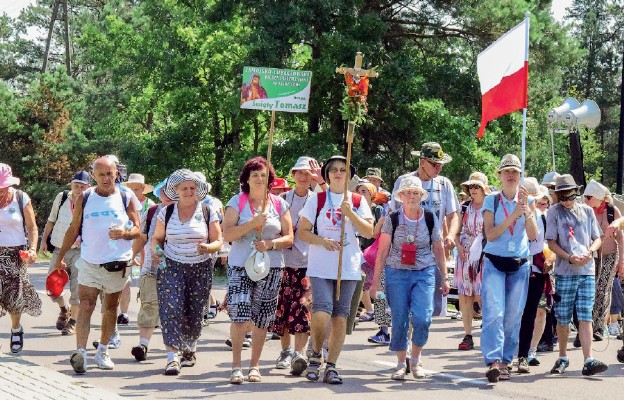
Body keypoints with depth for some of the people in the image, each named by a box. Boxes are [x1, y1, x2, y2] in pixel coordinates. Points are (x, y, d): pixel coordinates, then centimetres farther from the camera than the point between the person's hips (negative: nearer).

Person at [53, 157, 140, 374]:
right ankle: (80, 352, -21)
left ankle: (103, 350, 24)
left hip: (118, 264, 1)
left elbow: (137, 229, 1)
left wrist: (124, 233, -22)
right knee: (86, 305, -13)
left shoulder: (125, 199, 1)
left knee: (111, 307, 11)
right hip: (89, 263, -1)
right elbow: (73, 229, 8)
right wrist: (60, 257, 7)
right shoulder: (84, 199, 2)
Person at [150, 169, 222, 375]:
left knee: (194, 313, 5)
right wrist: (155, 251, -7)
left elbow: (218, 241, 4)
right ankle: (172, 357, -18)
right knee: (172, 309, -15)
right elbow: (157, 237, 14)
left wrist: (208, 248, -17)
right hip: (171, 266, 0)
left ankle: (190, 349, 31)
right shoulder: (166, 213, 6)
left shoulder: (208, 213, 3)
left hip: (200, 268, 0)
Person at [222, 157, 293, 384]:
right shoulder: (237, 202, 3)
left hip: (271, 268, 2)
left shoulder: (279, 204, 9)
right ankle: (236, 365, -3)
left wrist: (270, 244, -12)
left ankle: (254, 365, 18)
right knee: (239, 316, -13)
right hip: (240, 266, -2)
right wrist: (253, 223, -16)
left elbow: (288, 238, 6)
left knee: (261, 319, 6)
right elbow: (227, 234, -7)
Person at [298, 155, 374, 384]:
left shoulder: (357, 201, 9)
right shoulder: (317, 200, 5)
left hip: (348, 268, 2)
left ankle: (331, 366, 10)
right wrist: (322, 241, -13)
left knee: (340, 318, 2)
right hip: (321, 267, -2)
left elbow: (369, 232, 0)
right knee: (321, 314, -16)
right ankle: (315, 355, 9)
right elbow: (302, 232, 4)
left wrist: (350, 213, -13)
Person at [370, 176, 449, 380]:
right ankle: (401, 363, 16)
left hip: (424, 273, 0)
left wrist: (444, 278, 10)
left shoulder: (430, 219, 3)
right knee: (399, 321, -1)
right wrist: (376, 280, 1)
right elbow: (382, 252, 3)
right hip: (397, 273, 0)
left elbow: (439, 250, 10)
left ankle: (416, 359, 9)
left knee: (422, 318, -14)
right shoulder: (392, 219, 1)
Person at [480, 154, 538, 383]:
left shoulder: (526, 201, 7)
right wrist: (513, 214, -18)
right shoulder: (491, 201, 1)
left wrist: (526, 208, -14)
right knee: (494, 312, -15)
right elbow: (490, 234, -10)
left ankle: (505, 361, 13)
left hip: (519, 265, 3)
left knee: (513, 316, 4)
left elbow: (533, 235, -3)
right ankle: (493, 361, -22)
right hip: (494, 263, -3)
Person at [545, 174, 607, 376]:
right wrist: (570, 258, -14)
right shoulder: (554, 212, 2)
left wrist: (590, 251, -9)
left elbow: (598, 238, 13)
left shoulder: (587, 211, 10)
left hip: (587, 271, 1)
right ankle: (563, 358, 21)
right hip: (564, 271, -1)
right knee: (563, 318, 5)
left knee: (585, 317, -5)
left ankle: (588, 361, -10)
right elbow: (551, 242, -1)